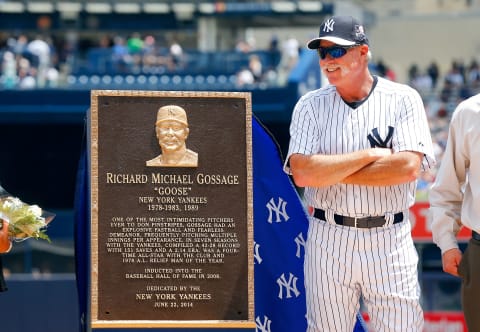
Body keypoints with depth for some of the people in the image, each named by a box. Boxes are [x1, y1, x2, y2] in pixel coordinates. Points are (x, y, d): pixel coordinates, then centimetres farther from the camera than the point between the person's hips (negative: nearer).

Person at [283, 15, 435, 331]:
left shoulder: (403, 99, 0)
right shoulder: (311, 106, 4)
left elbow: (409, 167, -14)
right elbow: (302, 173, -10)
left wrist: (331, 173, -10)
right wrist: (370, 155, -10)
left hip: (390, 242, -1)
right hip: (329, 239, 1)